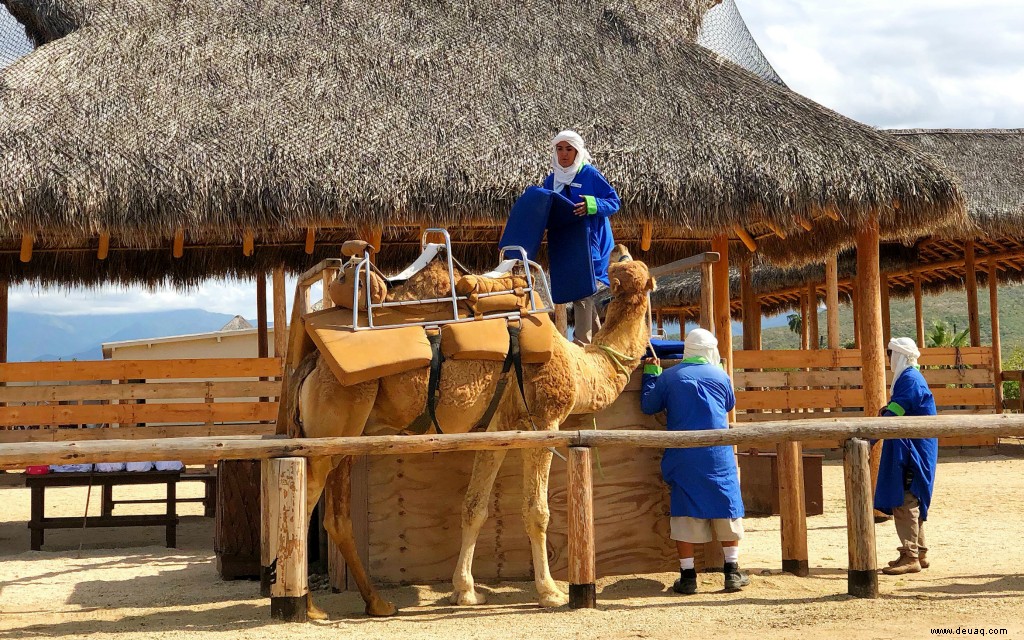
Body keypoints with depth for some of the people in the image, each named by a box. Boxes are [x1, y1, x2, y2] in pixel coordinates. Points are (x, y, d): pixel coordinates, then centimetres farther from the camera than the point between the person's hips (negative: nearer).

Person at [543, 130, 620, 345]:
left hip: (590, 244, -7)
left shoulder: (590, 174, -6)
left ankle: (582, 343, -11)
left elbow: (614, 202, -7)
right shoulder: (551, 180, 11)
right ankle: (598, 339, 23)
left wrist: (591, 205, -24)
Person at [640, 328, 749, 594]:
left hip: (683, 456, 0)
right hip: (718, 454, 1)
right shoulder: (720, 376, 6)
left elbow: (648, 406, 11)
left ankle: (687, 575, 3)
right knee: (726, 508, 9)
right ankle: (732, 572, 10)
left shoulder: (668, 377, 2)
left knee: (685, 512, 3)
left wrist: (650, 374, 25)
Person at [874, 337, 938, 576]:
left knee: (904, 502, -10)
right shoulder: (908, 377, 16)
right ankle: (919, 553, 23)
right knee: (910, 501, 15)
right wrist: (888, 410, 5)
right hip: (906, 449, 11)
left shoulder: (910, 379, -16)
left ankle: (910, 557, -10)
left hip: (912, 451, -11)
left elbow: (895, 412, -23)